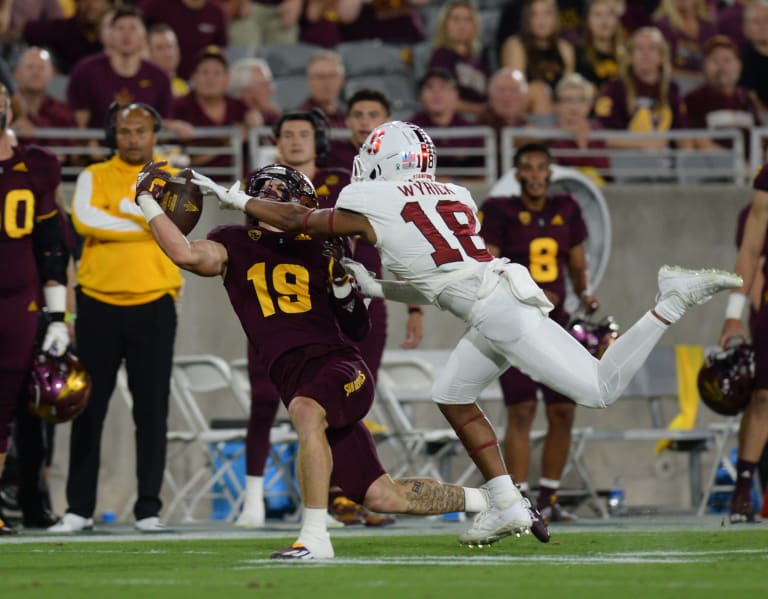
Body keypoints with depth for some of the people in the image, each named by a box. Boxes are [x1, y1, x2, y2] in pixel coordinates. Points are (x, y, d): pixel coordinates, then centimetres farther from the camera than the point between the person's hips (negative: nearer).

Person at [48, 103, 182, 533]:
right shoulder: (94, 177, 8)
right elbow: (84, 219, -11)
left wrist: (123, 207, -9)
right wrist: (143, 224, -10)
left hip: (153, 304, 0)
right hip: (98, 304, 1)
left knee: (152, 410, 0)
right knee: (89, 409, 2)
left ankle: (149, 508, 5)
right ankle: (79, 508, 7)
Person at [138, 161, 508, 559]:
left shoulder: (317, 249, 14)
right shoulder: (235, 244, 13)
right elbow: (187, 255, -10)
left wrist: (340, 278, 0)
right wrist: (147, 202, -6)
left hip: (339, 363, -2)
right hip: (294, 378, 2)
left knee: (307, 412, -38)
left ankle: (315, 538, -33)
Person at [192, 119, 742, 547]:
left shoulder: (370, 203, 2)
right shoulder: (454, 197, 21)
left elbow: (296, 220, 19)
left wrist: (236, 198, 32)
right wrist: (377, 289, 31)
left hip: (499, 313, -8)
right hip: (505, 298, 8)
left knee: (602, 389, -11)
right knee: (453, 397, 19)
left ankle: (674, 302, -16)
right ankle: (507, 504, 17)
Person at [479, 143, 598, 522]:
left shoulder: (566, 210, 9)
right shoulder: (500, 212, -5)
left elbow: (577, 265, 18)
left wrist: (584, 294, -2)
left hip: (555, 323, 5)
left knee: (563, 411, 2)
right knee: (521, 409, -10)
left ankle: (549, 498, 13)